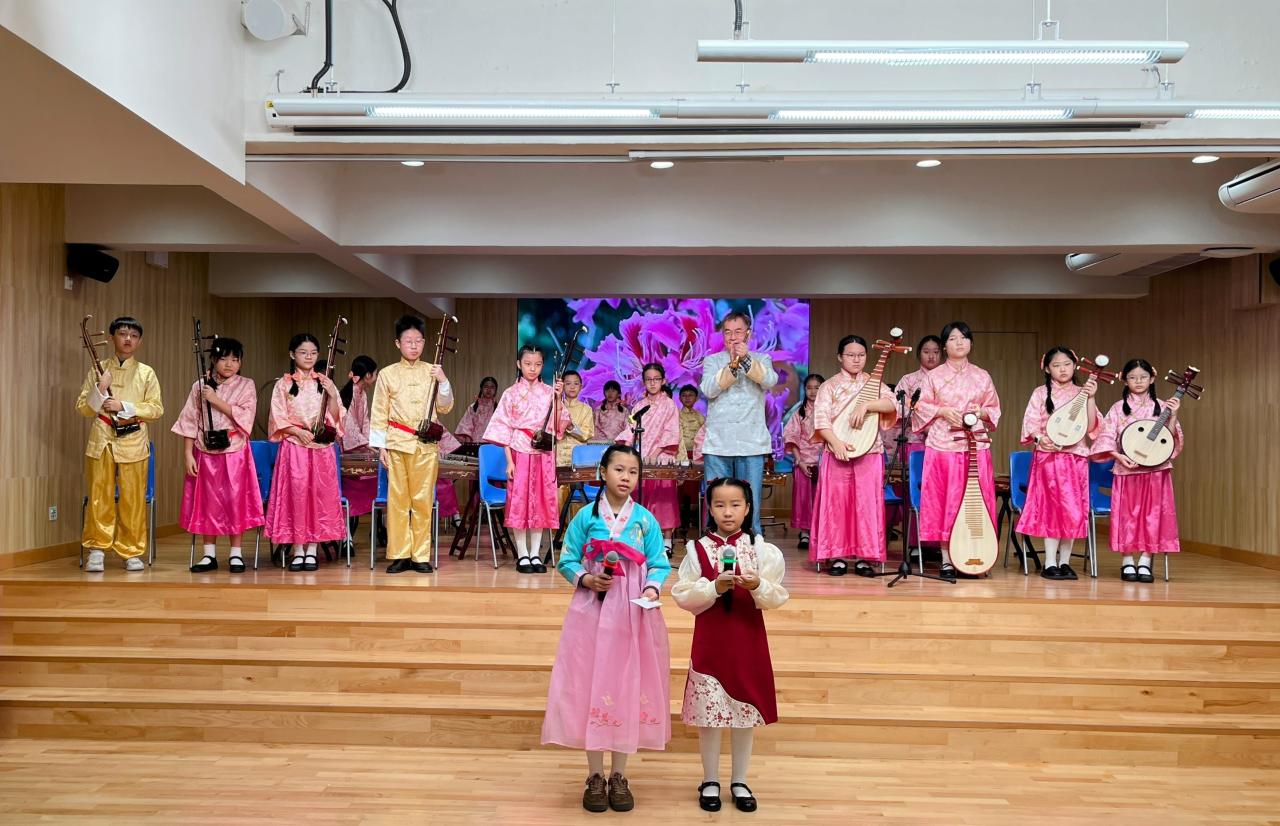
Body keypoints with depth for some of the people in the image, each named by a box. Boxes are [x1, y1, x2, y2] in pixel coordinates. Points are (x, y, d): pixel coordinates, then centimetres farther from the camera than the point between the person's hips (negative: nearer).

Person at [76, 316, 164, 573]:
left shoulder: (146, 373, 7)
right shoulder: (97, 370, 9)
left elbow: (156, 409, 1)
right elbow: (82, 408, 6)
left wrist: (124, 406, -11)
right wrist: (100, 390, -11)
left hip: (133, 442, 0)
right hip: (101, 440, 1)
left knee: (133, 500, 0)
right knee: (99, 497, 1)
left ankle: (132, 552, 8)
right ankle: (97, 549, 10)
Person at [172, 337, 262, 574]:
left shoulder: (246, 386, 1)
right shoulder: (200, 386, 4)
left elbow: (244, 417, -12)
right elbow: (190, 422, 2)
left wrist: (216, 400, -15)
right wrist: (187, 454, -3)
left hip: (234, 453, -1)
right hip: (205, 453, 2)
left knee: (235, 502, 1)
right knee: (207, 503, 7)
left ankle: (236, 555, 10)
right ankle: (209, 555, 16)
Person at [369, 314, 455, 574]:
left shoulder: (432, 371, 7)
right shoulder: (387, 374, 4)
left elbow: (444, 408, 8)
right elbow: (379, 413, 5)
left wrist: (443, 382, -7)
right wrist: (381, 445, 0)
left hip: (427, 444, 1)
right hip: (397, 443, -1)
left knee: (423, 499, 2)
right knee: (398, 499, 1)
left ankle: (421, 555, 9)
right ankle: (399, 555, 9)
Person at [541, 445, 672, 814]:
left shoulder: (646, 520, 1)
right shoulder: (586, 516, -1)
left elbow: (660, 565, 2)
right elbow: (567, 561, 2)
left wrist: (653, 588, -16)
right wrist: (586, 579, -15)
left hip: (634, 615, 1)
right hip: (592, 612, -1)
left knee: (629, 688, 5)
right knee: (591, 689, 3)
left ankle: (619, 776, 21)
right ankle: (595, 776, 18)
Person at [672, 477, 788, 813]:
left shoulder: (761, 549, -1)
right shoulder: (697, 549, -3)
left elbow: (776, 597, -5)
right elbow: (683, 596, -7)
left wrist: (758, 587, -25)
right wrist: (714, 587, -20)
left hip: (748, 641, 1)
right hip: (710, 641, -1)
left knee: (745, 711, 10)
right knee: (708, 711, 5)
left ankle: (740, 781, 26)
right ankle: (710, 780, 23)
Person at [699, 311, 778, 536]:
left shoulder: (761, 360, 12)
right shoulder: (712, 361, 12)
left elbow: (769, 381, -9)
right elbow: (709, 390, -6)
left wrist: (746, 360, -22)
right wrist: (733, 365, -17)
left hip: (751, 444, 0)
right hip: (717, 444, 0)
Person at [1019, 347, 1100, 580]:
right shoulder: (1041, 393, 3)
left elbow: (1090, 426, -1)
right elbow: (1030, 423, -2)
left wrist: (1091, 398, -10)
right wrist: (1039, 438, -21)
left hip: (1076, 456, 3)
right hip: (1049, 455, -3)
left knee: (1075, 510, 4)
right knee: (1054, 507, -6)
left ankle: (1064, 562, 13)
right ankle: (1050, 563, 0)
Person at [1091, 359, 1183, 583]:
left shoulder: (1161, 407, 6)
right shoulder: (1118, 408, 3)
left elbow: (1170, 439, 2)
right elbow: (1106, 438, -1)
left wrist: (1173, 416, -12)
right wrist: (1119, 456, -14)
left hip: (1155, 470, 1)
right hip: (1127, 470, -1)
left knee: (1152, 513, 1)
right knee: (1128, 513, 2)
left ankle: (1145, 562, 10)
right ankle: (1127, 562, 11)